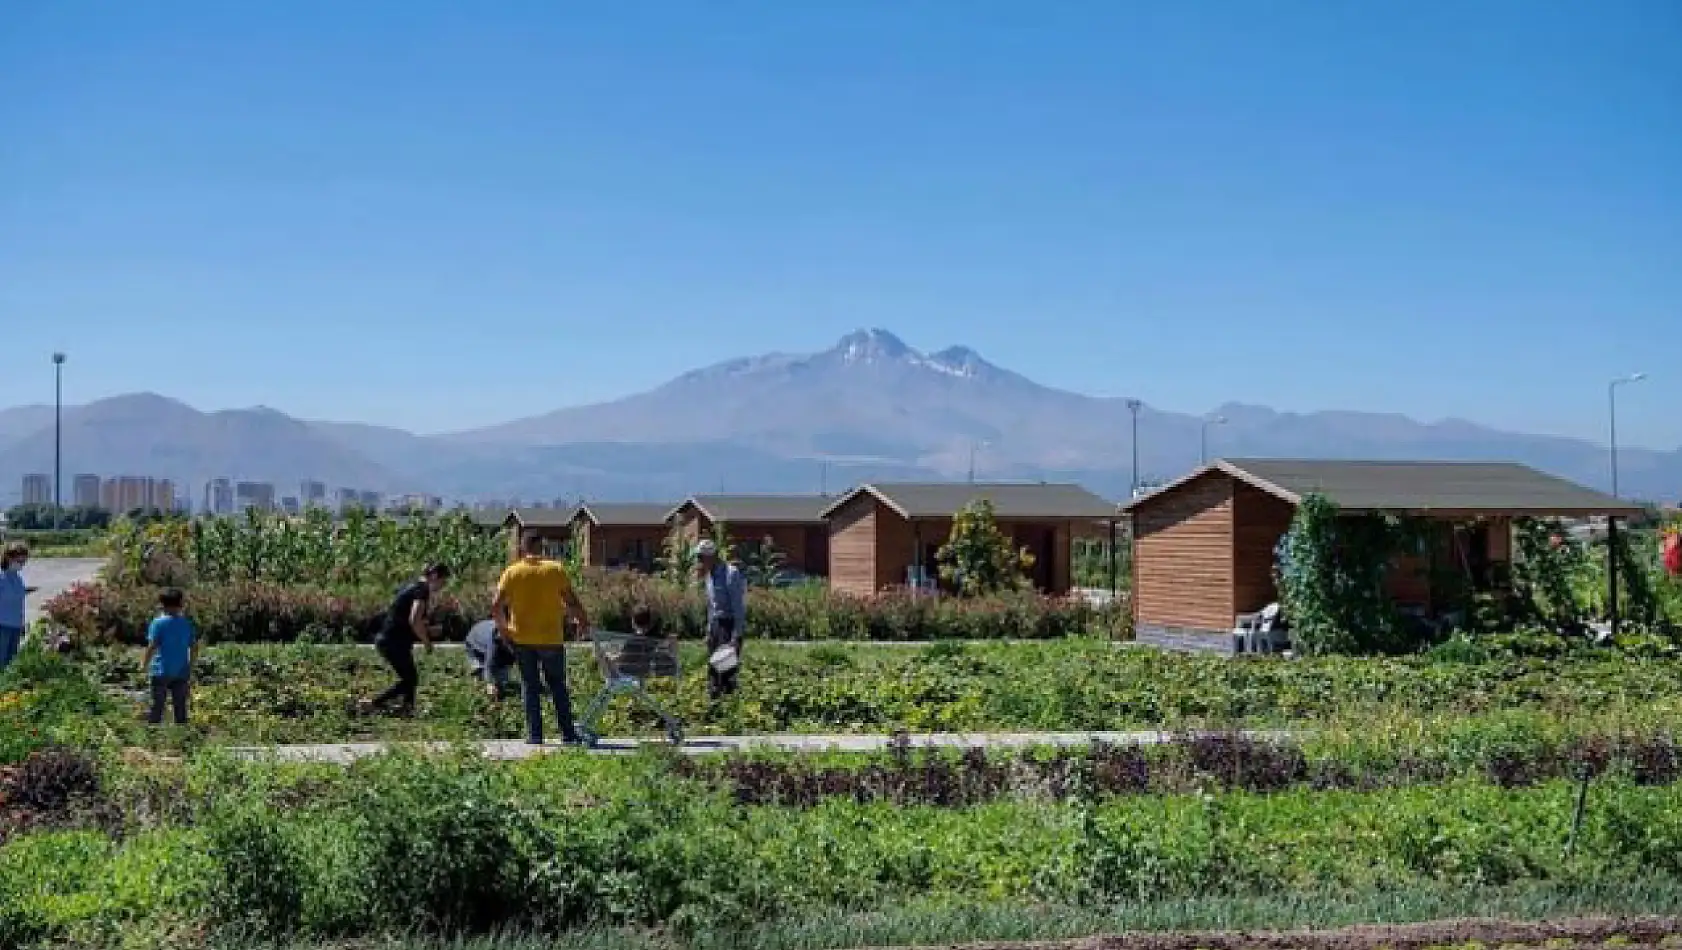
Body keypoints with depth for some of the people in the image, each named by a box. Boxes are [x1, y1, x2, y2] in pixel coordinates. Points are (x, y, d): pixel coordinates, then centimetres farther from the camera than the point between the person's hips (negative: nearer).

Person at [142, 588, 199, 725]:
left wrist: (146, 667, -4)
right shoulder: (187, 624, 7)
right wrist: (190, 670, 14)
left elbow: (152, 647, -13)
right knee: (180, 708, 7)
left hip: (162, 672, -4)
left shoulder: (158, 623, -7)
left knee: (156, 708, 1)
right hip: (181, 672, 4)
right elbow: (194, 648, 6)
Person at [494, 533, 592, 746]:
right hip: (551, 638, 0)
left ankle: (534, 736, 5)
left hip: (522, 640, 0)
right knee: (558, 686, 10)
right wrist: (583, 620, 11)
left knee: (530, 688, 8)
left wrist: (503, 628, 10)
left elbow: (496, 606, -5)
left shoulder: (512, 572, 0)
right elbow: (572, 602, -5)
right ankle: (568, 734, 8)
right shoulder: (556, 569, -2)